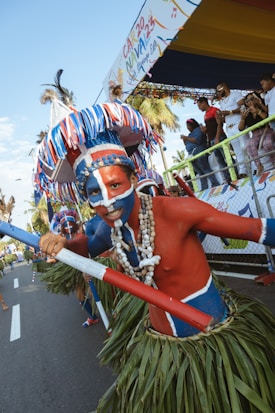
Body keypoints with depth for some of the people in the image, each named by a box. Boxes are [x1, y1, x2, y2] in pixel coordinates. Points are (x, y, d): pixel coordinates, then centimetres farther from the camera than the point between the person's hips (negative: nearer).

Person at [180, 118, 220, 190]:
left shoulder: (198, 130, 2)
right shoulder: (191, 134, 28)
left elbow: (197, 140, -15)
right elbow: (188, 146, 27)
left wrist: (187, 138, -9)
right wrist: (184, 140, 9)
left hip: (199, 154, -8)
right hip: (193, 156, 8)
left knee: (206, 169, -14)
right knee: (200, 173, 2)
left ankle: (215, 184, -15)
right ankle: (204, 188, 0)